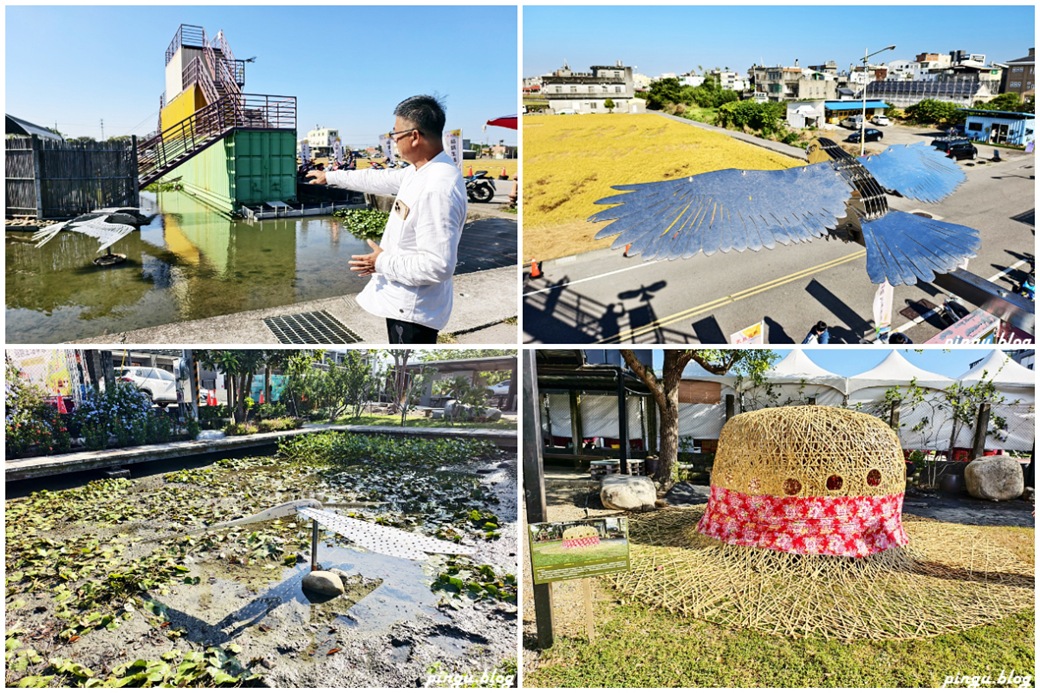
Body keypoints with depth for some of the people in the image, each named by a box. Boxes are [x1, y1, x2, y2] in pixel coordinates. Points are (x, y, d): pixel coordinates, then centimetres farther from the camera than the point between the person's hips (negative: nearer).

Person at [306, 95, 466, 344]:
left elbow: (438, 265, -32)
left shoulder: (437, 189, -29)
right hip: (405, 301, 11)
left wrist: (382, 263, -20)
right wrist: (331, 177, 31)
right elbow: (381, 180, 23)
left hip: (413, 309, -11)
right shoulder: (421, 170, 4)